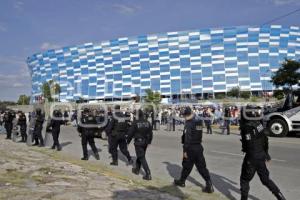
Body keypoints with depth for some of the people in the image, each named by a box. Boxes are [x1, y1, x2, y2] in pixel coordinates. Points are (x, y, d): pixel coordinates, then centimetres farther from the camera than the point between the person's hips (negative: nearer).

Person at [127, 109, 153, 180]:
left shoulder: (135, 123, -13)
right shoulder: (147, 122, 2)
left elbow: (130, 133, -8)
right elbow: (150, 133, 7)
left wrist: (128, 141, 6)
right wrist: (149, 142, 20)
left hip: (138, 142, -6)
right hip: (145, 142, 6)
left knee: (142, 158, -3)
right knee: (140, 156, 21)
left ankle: (148, 174, -10)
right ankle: (137, 169, 36)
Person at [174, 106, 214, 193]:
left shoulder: (189, 124, -16)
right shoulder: (199, 122, 7)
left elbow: (187, 139, -19)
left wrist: (185, 150, -14)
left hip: (191, 148, -6)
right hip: (199, 147, 6)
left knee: (187, 166, 11)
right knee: (202, 166, 8)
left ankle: (182, 181, 29)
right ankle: (209, 184, 2)